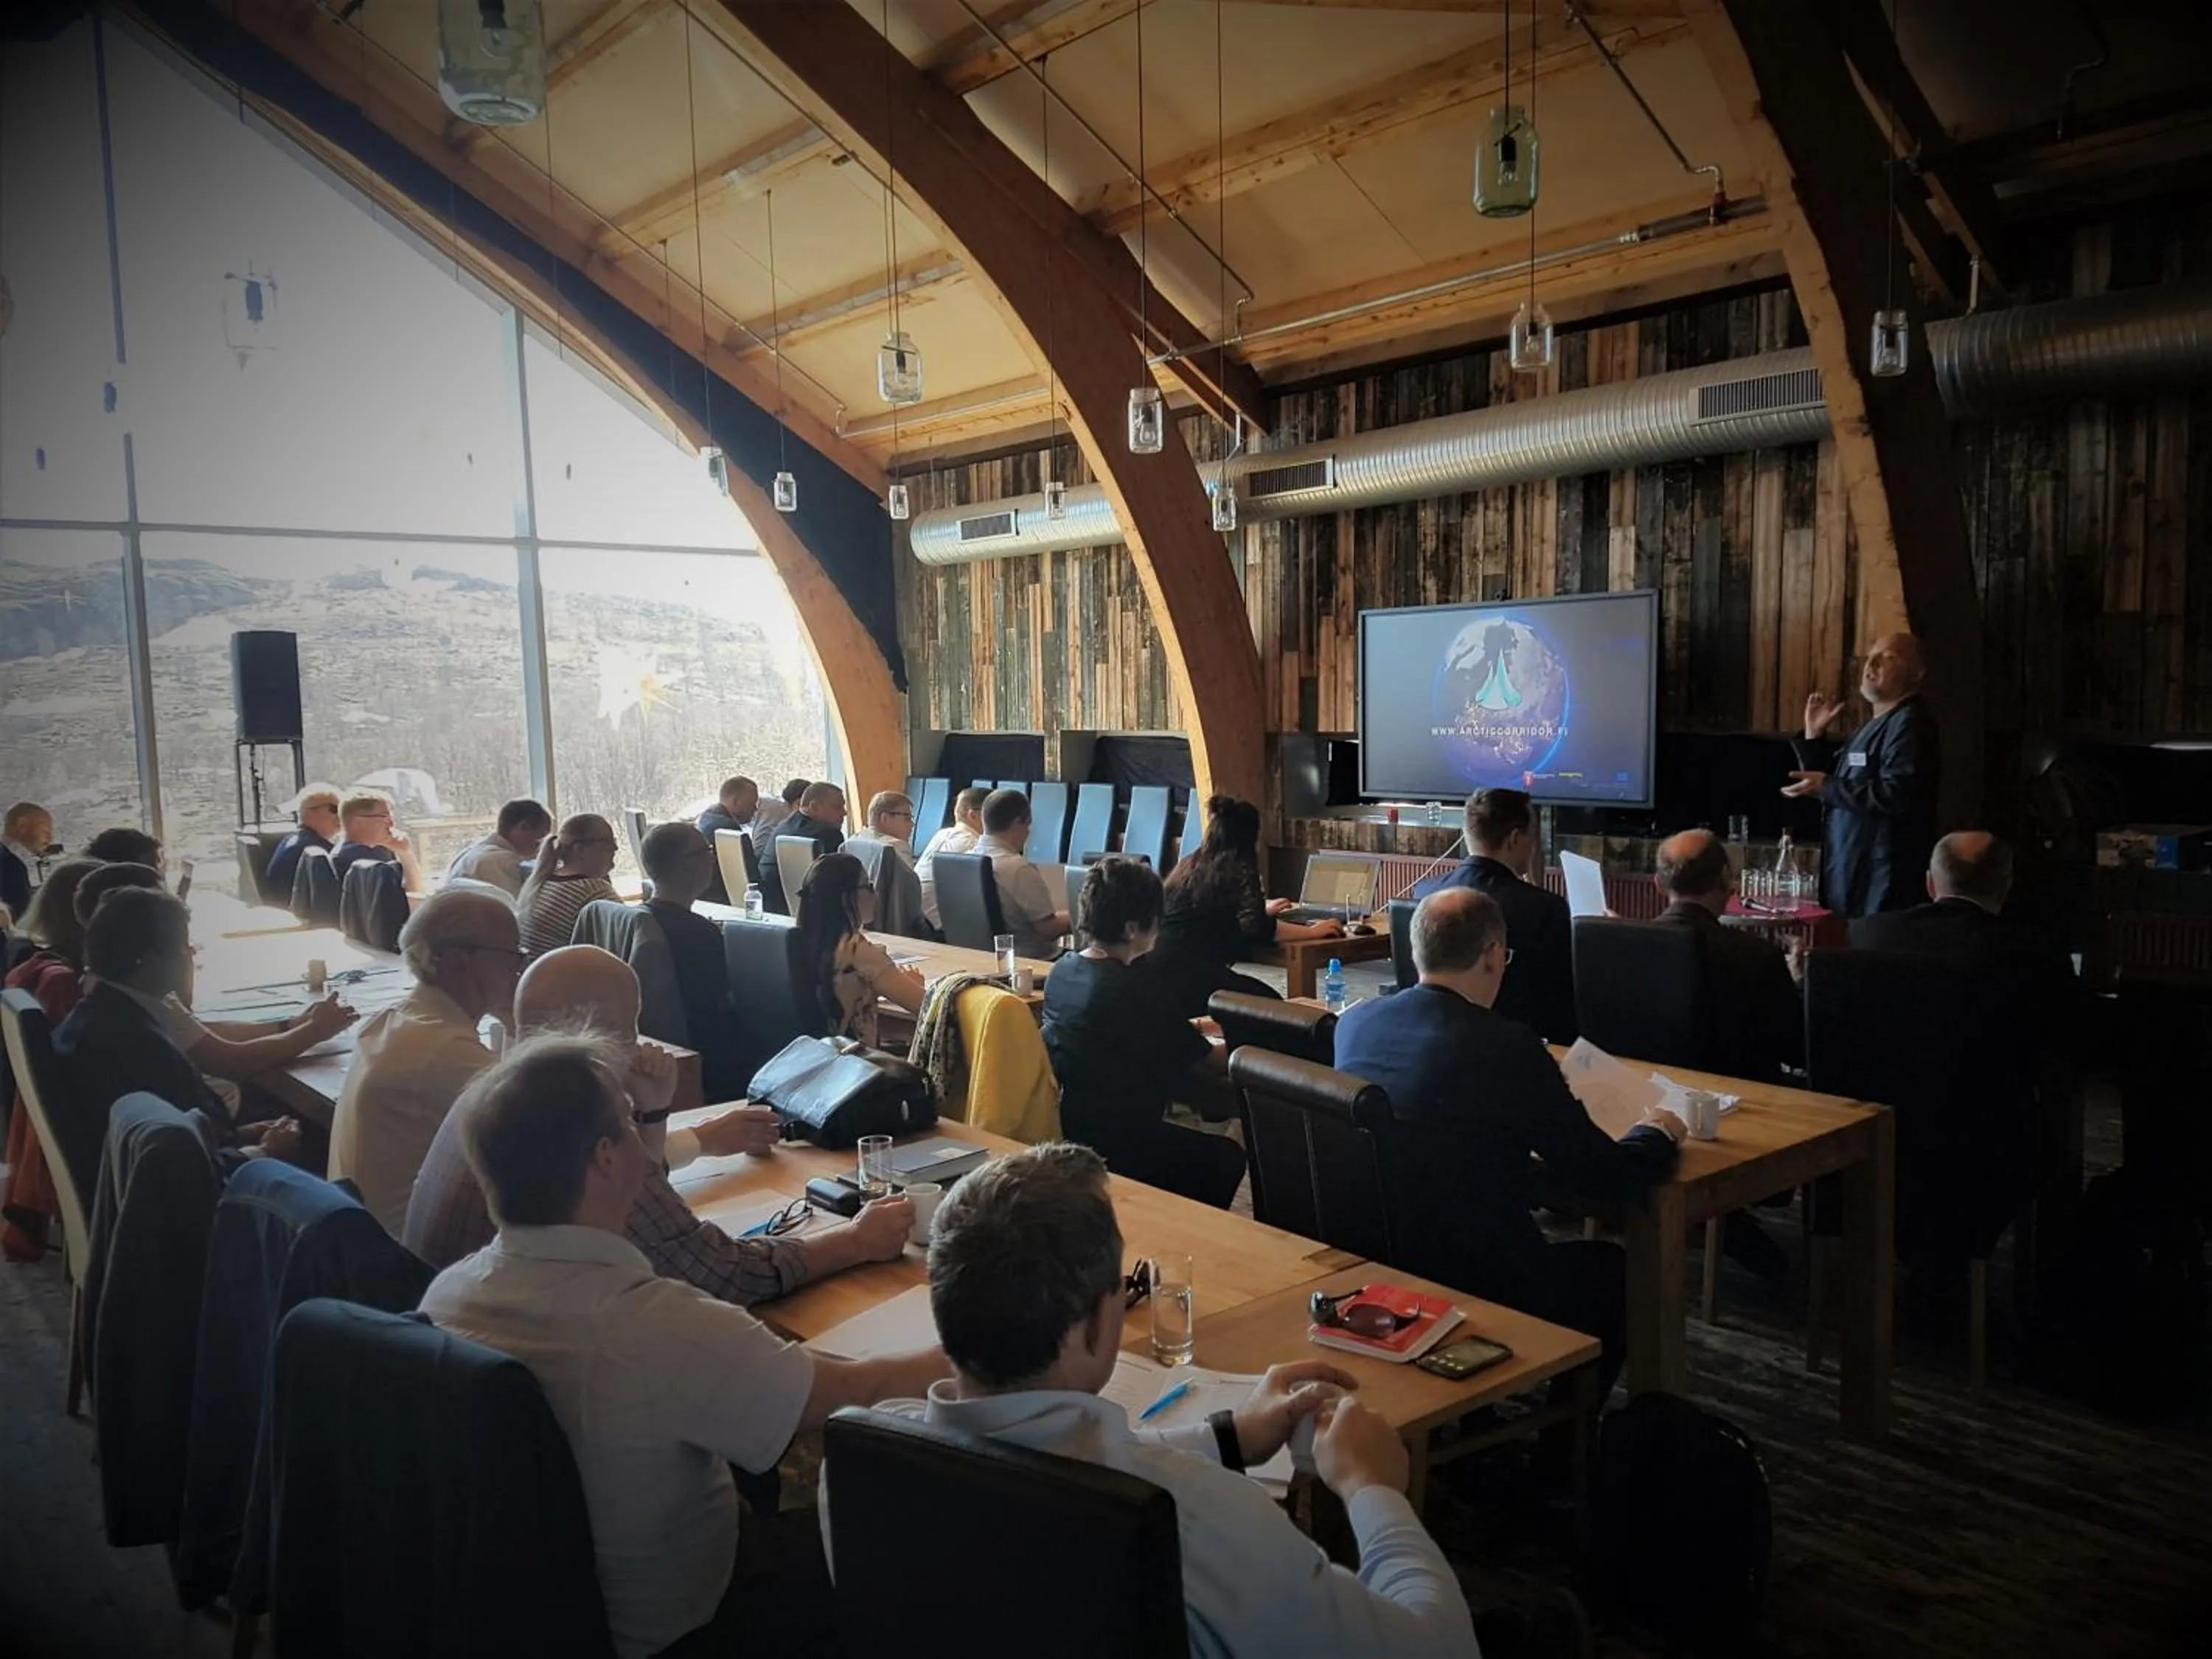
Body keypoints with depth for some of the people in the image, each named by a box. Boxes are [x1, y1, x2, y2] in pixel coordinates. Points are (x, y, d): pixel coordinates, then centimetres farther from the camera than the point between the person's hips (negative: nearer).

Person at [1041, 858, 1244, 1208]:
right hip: (1109, 1147, -8)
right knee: (1227, 1157, 10)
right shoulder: (1130, 988, -22)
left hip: (1059, 1130, 9)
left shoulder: (1062, 970, 2)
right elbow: (1207, 1064, -12)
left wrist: (1185, 1029, 26)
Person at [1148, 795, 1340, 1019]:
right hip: (1188, 973, -8)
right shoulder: (1239, 870, -5)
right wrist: (1311, 931, -8)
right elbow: (1257, 930, -18)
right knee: (1269, 1001, 10)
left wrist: (1262, 909, 47)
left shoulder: (1189, 865, 18)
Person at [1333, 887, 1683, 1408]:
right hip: (1472, 1288, -6)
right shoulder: (1505, 1046, -21)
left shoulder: (1354, 1021, -3)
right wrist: (1657, 1133, 9)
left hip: (1364, 1264, 6)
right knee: (1613, 1267, 22)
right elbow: (1609, 1179, -12)